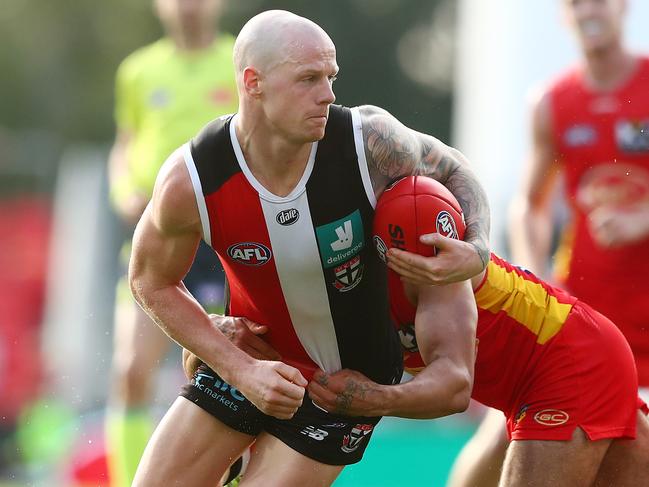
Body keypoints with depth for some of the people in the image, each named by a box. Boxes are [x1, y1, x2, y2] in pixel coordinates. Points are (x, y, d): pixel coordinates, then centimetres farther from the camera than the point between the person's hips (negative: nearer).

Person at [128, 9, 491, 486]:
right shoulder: (189, 182, -25)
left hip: (351, 376, -1)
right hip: (252, 355, 1)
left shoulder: (369, 140, -26)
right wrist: (242, 370, -15)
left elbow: (451, 169, -3)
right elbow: (152, 282, -6)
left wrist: (476, 252, -24)